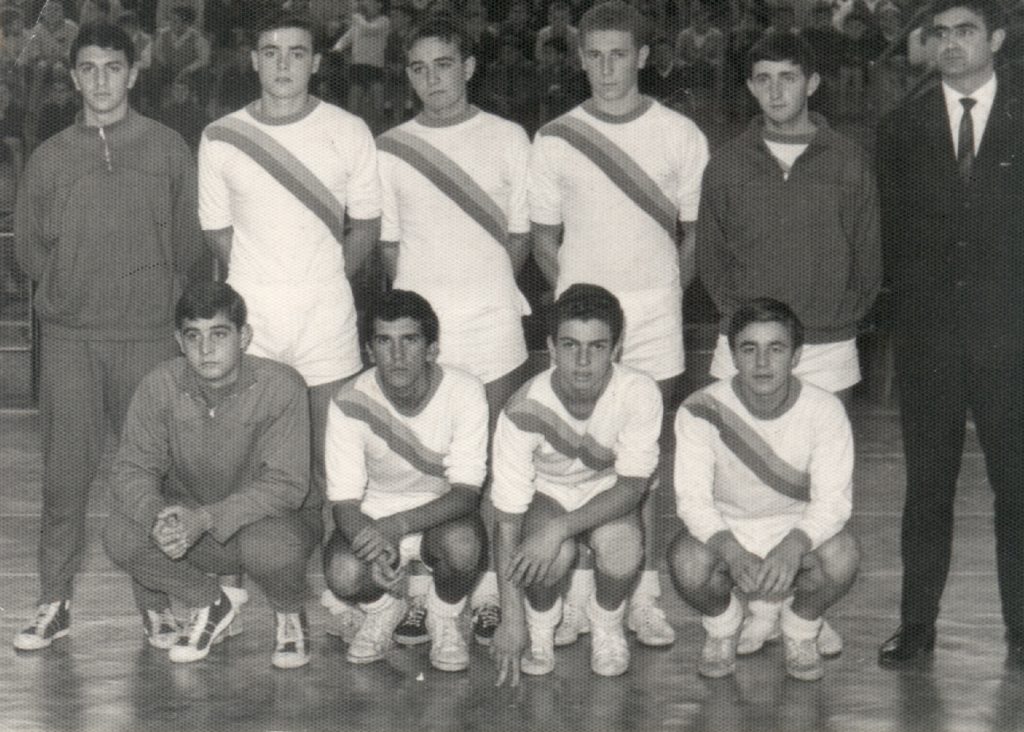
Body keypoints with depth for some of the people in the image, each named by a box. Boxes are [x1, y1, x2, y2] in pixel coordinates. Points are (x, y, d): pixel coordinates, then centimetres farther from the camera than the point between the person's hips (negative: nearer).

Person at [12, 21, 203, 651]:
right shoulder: (50, 158, 7)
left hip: (148, 336, -1)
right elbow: (29, 245, 15)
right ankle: (55, 602, 7)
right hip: (69, 338, 1)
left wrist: (156, 296, 4)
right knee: (65, 470, 1)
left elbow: (189, 243, 7)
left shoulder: (167, 150, 3)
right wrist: (74, 291, 8)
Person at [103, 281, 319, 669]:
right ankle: (209, 601, 1)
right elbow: (130, 470, -11)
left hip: (266, 518, -3)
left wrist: (206, 517, -37)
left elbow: (286, 484, -24)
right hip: (191, 526, 3)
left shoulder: (280, 386, -20)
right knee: (121, 533, -25)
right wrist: (158, 518, -35)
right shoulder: (160, 386, -11)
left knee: (269, 545, -38)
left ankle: (290, 615, 0)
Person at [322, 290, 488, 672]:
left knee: (464, 544, -36)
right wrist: (376, 547, -38)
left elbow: (467, 493, -22)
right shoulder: (350, 403, -17)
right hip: (373, 516, 1)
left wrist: (395, 526, -38)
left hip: (441, 515, 0)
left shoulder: (464, 393, -20)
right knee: (342, 573, -32)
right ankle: (382, 608, 8)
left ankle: (444, 618, 1)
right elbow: (344, 501, -15)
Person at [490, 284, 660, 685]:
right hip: (545, 493, -1)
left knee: (622, 547, -33)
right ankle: (540, 622, 0)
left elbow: (632, 486, -24)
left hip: (608, 495, 1)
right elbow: (508, 517, -24)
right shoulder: (524, 411, -29)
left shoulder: (639, 393, -28)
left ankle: (607, 620, 0)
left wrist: (560, 528, -40)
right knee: (554, 555, -34)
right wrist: (511, 621, -26)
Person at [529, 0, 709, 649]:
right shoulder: (556, 140, 4)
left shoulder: (680, 136, 2)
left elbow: (695, 233, 9)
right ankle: (579, 597, 8)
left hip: (655, 324, 0)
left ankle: (643, 596, 8)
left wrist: (662, 296, 3)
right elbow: (544, 241, 11)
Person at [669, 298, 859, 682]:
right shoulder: (701, 411, -16)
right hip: (723, 529, 0)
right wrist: (732, 553, -38)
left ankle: (801, 630, 3)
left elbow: (833, 499, -19)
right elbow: (692, 498, -19)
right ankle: (722, 625, 5)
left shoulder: (825, 410, -15)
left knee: (841, 556, -33)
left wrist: (793, 547, -40)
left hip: (798, 530, 0)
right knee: (687, 563, -34)